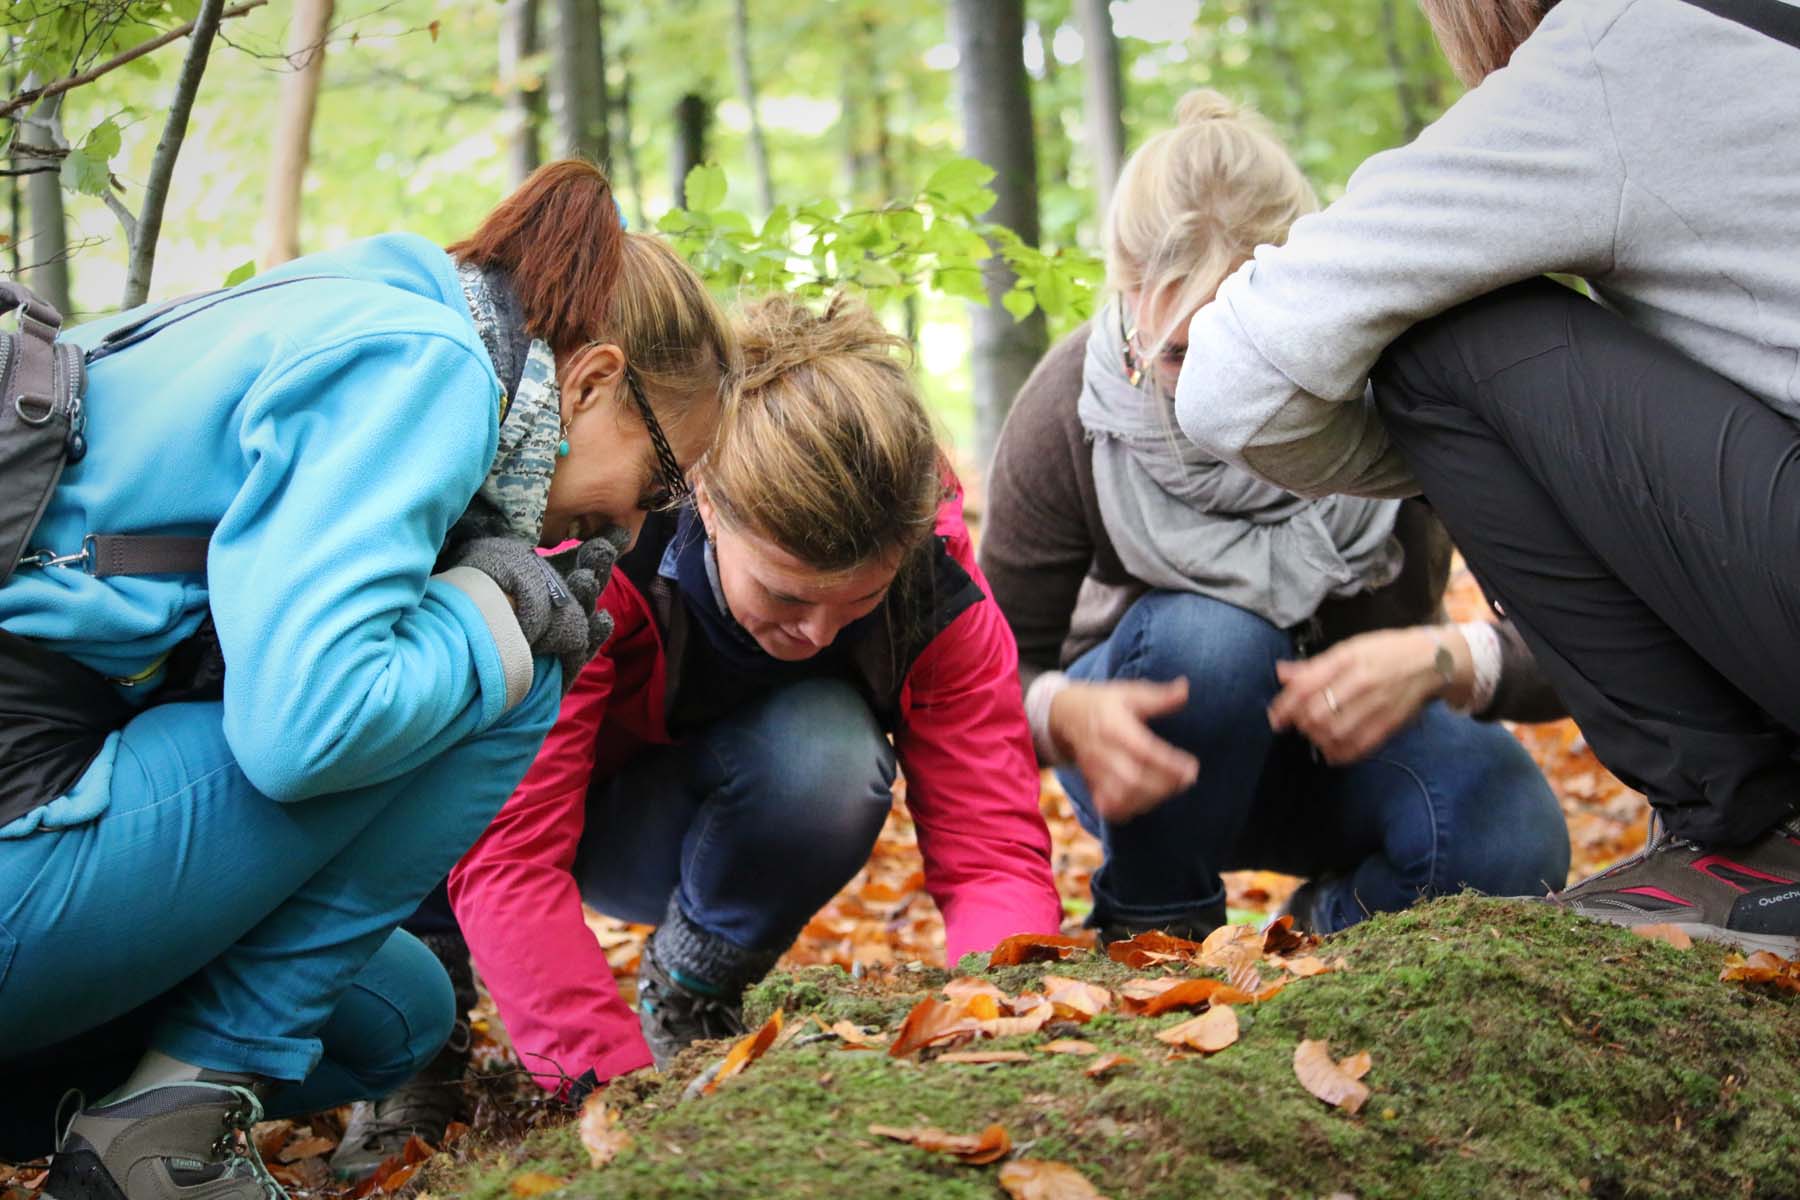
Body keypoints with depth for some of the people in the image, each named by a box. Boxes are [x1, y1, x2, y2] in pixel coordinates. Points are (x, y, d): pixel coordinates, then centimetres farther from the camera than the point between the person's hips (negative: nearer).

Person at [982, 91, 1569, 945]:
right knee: (1210, 639, -35)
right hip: (1165, 739, 0)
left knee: (1510, 844, -31)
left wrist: (1446, 660, -45)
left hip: (1362, 739, 0)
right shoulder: (1066, 416, -23)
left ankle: (1331, 927, 3)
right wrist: (1067, 715, -40)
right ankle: (1150, 928, -9)